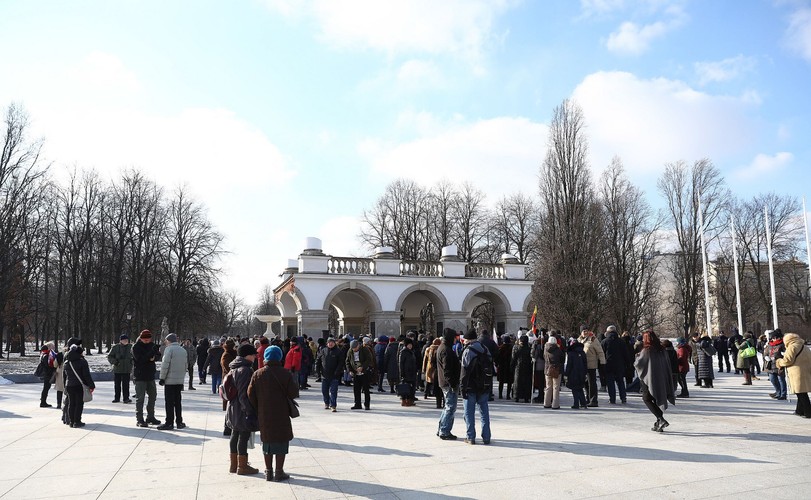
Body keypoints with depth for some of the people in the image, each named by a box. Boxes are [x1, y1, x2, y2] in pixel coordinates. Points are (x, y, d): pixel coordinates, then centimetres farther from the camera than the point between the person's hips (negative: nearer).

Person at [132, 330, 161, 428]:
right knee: (140, 398, -4)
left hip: (150, 375, 7)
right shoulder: (136, 347, -11)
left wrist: (154, 357, -17)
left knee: (152, 395, 14)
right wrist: (152, 353, -30)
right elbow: (140, 359, -23)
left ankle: (150, 417, 26)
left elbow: (158, 354, 5)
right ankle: (139, 420, 2)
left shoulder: (151, 345, 7)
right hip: (140, 376, -7)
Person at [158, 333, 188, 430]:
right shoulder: (183, 350, 11)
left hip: (170, 380, -6)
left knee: (169, 402, -1)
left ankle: (169, 423, 2)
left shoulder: (169, 349, -10)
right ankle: (179, 422, 16)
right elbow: (186, 365, 15)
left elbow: (165, 365, -14)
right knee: (178, 401, 13)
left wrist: (162, 378, -8)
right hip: (180, 380, 6)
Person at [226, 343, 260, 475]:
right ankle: (242, 466, 8)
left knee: (235, 435, 16)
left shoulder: (234, 369, 11)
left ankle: (234, 464, 27)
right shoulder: (245, 370, -20)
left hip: (233, 409, 10)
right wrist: (249, 410, -20)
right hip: (243, 410, -10)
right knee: (244, 437, -1)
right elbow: (244, 394, -23)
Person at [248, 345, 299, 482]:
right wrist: (295, 385, 7)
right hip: (281, 415, -3)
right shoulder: (285, 374, -11)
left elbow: (250, 395, -1)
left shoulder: (257, 374, -1)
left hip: (264, 415, 4)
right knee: (281, 442, 6)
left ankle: (268, 472, 22)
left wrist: (258, 409, 11)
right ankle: (279, 472, 9)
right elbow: (293, 393, -13)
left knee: (267, 442, 15)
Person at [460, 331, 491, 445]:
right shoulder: (485, 350, 8)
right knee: (484, 412, 11)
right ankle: (486, 437, 12)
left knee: (469, 413, 4)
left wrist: (462, 387, -12)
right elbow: (491, 366, 15)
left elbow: (465, 371, -15)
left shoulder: (468, 351, -12)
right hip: (484, 387, 6)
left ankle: (471, 437, 5)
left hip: (471, 387, -5)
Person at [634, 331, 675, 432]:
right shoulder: (662, 350, 5)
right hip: (662, 379, 6)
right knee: (658, 400, 15)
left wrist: (637, 357, 12)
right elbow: (668, 364, 12)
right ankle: (659, 424, 16)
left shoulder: (646, 351, -14)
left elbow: (638, 363, -8)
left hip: (651, 379, -6)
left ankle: (661, 420, -11)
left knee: (647, 399, 6)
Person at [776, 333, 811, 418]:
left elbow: (787, 360, -13)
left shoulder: (792, 348, -11)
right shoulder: (804, 346, 16)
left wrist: (779, 362, 6)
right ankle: (800, 411, 25)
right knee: (802, 394, 16)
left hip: (798, 373, -9)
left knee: (801, 394, -3)